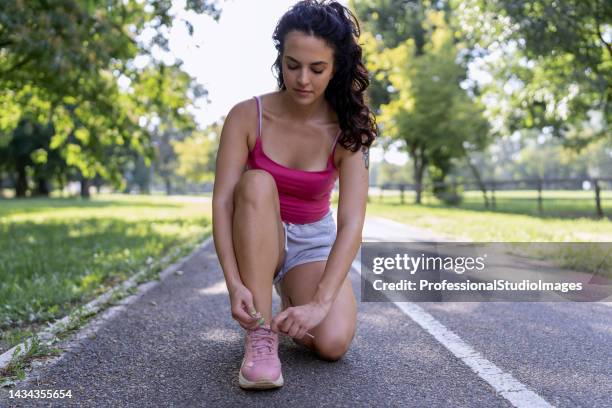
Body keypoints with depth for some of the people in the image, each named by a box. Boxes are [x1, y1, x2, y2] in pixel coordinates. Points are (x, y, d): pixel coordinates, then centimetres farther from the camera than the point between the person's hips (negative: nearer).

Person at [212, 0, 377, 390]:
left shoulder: (347, 131, -17)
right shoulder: (248, 116, -17)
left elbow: (352, 224, -26)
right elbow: (222, 201, -22)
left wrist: (320, 302, -37)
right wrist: (234, 283, -34)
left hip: (314, 242, 0)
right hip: (256, 238, 0)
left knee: (332, 343, -26)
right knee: (257, 184, -34)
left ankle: (290, 310, 11)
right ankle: (261, 332, -30)